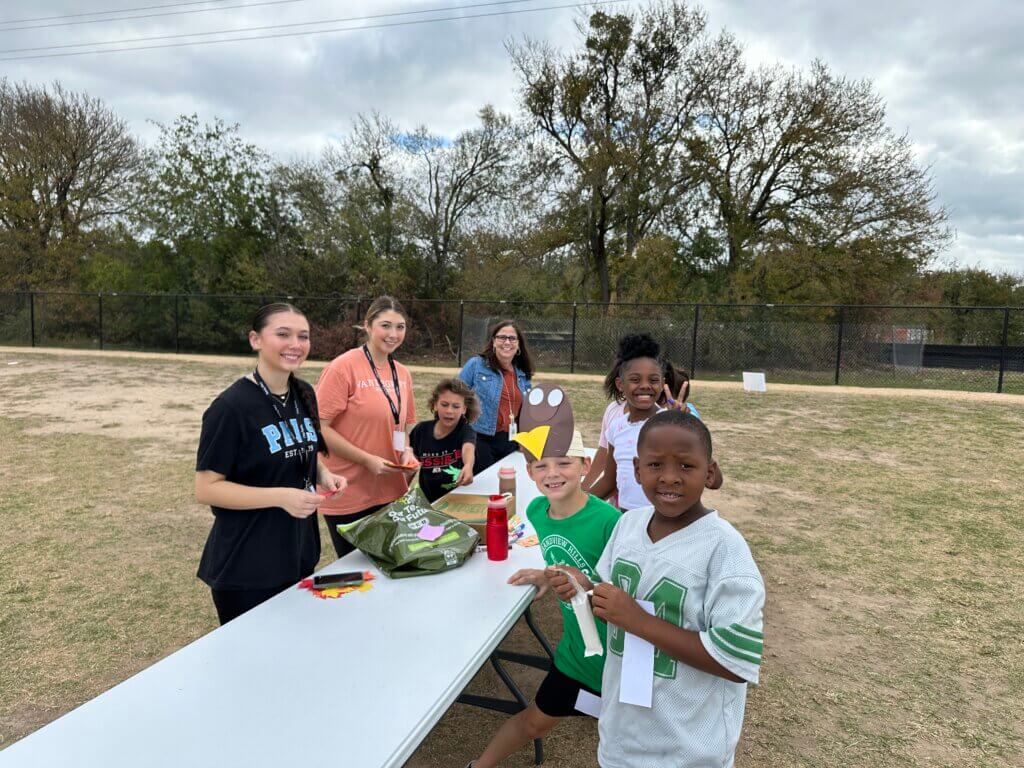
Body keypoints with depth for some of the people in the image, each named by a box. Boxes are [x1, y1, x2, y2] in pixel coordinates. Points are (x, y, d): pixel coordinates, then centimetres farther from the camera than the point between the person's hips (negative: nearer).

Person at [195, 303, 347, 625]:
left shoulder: (305, 395, 3)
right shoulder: (231, 407, -19)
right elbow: (206, 489, -18)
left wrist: (324, 474, -4)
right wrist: (280, 496, -27)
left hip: (300, 556, 7)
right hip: (245, 568, -7)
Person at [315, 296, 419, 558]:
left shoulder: (402, 373, 6)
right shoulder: (344, 367, -14)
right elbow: (319, 428, -14)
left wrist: (407, 451, 0)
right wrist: (367, 460, -18)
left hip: (392, 492, 6)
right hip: (348, 497, -6)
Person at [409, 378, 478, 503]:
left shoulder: (466, 431, -12)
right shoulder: (422, 430, -2)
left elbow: (468, 448, -36)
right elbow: (414, 462, 14)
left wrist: (468, 466, -55)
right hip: (427, 500, 3)